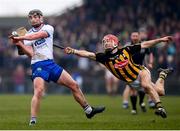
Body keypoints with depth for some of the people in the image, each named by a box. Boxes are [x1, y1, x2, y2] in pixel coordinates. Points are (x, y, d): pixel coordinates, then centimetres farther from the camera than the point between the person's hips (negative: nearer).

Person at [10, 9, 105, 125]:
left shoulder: (48, 28, 4)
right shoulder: (28, 35, 6)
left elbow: (37, 35, -17)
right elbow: (31, 53, -7)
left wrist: (20, 38, -24)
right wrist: (20, 44, -19)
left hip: (51, 64, 2)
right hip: (38, 65, -2)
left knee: (74, 85, 6)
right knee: (38, 91, -26)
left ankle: (89, 110, 21)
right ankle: (32, 121, -26)